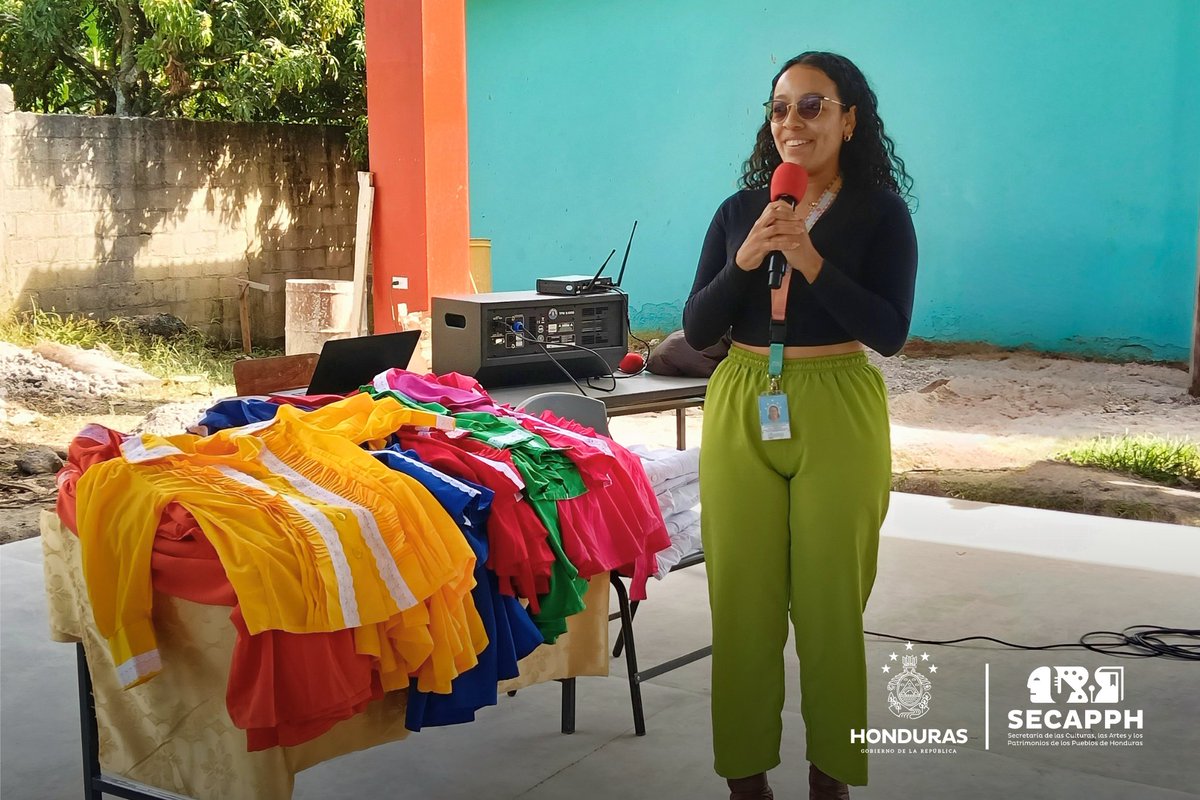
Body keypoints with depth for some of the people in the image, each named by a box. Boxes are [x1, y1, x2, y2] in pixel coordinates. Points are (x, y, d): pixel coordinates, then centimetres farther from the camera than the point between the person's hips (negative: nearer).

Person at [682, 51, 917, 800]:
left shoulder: (881, 212, -2)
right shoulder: (739, 211, 6)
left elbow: (890, 331, -12)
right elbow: (697, 330, 2)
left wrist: (810, 263, -21)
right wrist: (745, 260, -13)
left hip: (838, 414, -2)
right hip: (742, 410, 3)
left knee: (831, 597, 3)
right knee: (742, 596, 5)